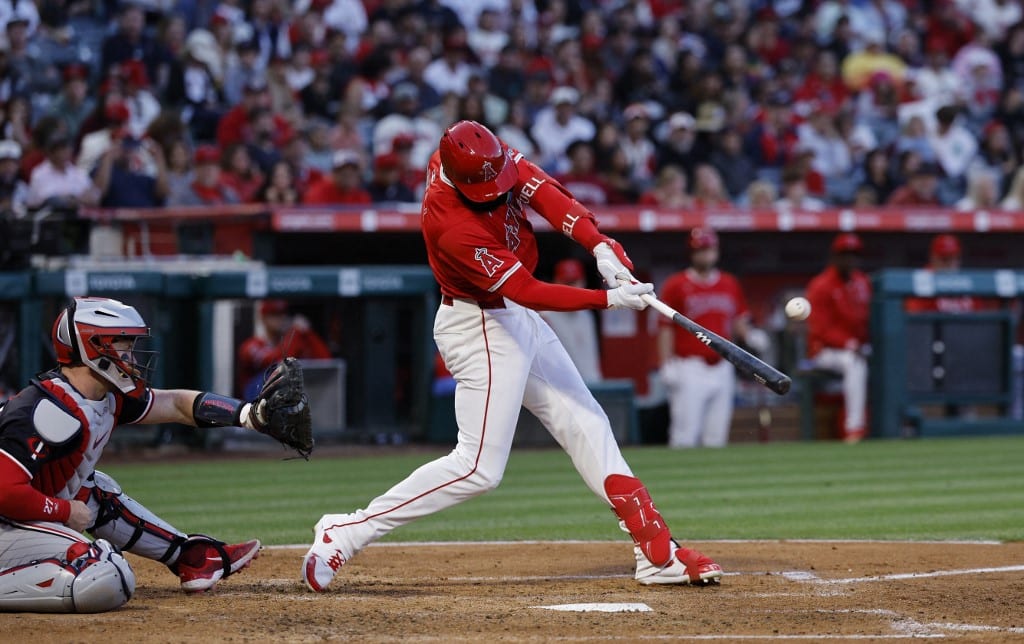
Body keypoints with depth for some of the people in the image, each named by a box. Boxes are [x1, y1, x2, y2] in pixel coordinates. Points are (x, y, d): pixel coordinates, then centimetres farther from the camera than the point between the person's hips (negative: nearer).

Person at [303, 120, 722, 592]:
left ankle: (657, 552, 13)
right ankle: (344, 534, -7)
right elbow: (527, 290, -31)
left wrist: (600, 246, -30)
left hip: (516, 320, 9)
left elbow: (545, 193, -17)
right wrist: (608, 300, -32)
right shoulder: (453, 226, -33)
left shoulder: (489, 158, -12)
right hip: (480, 330, -9)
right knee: (478, 468, -11)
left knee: (586, 425, 10)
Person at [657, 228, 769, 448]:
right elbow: (665, 328, -4)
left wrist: (749, 336, -3)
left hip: (722, 368, 5)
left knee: (717, 436, 7)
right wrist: (667, 365, -12)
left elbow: (739, 320, 20)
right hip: (689, 368, -5)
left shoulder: (730, 284, 13)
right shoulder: (676, 285, -1)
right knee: (685, 435, -11)